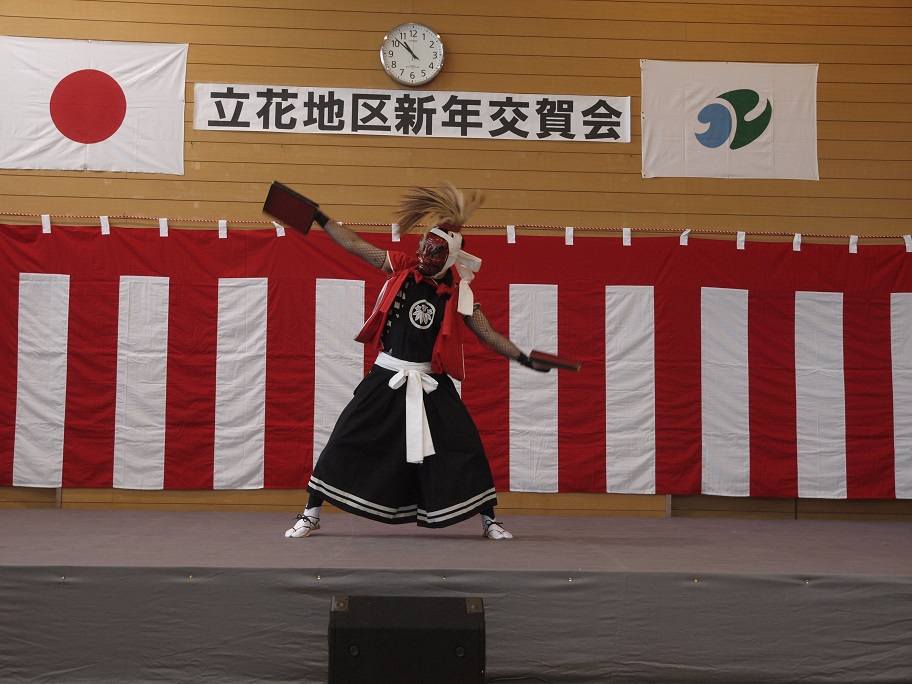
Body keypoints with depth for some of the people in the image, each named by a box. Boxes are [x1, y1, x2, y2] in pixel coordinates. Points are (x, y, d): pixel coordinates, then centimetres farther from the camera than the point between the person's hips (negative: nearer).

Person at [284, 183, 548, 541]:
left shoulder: (458, 292, -3)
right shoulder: (403, 268, -2)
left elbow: (488, 333, -2)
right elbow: (356, 245, 1)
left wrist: (522, 357, -12)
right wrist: (320, 218, -1)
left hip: (431, 383, 0)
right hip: (386, 377, 1)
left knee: (463, 445, -3)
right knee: (346, 440, -2)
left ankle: (488, 518, 14)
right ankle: (311, 514, 11)